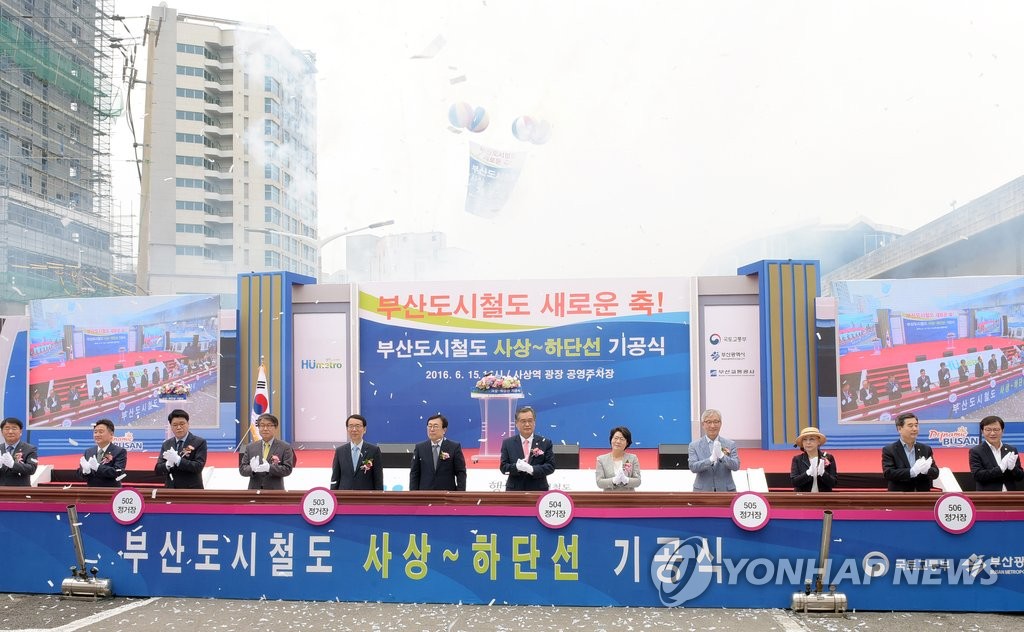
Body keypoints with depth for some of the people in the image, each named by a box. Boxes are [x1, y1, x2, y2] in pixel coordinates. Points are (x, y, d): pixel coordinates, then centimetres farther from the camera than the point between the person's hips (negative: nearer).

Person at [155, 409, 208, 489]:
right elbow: (158, 469, 6)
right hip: (170, 490, 4)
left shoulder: (200, 442, -3)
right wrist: (168, 464, -16)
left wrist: (177, 460, -24)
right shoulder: (166, 444, 11)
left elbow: (198, 467, -13)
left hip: (191, 491, -4)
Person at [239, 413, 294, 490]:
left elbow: (287, 469, -6)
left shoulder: (285, 447, 2)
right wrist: (252, 469, -18)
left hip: (275, 490, -2)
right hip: (254, 490, 2)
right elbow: (242, 469, 7)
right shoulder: (250, 447, 11)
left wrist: (269, 468, -22)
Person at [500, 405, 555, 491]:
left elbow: (550, 466, -2)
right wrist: (516, 467, -21)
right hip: (514, 490, 0)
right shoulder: (508, 443, 6)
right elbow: (503, 467, 1)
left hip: (538, 491, 0)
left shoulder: (545, 443, 5)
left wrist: (532, 469, -19)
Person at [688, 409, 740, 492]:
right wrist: (711, 459, -25)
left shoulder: (730, 444, 5)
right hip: (703, 491, -1)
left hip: (726, 490, 1)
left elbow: (736, 466, -5)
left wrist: (721, 456, -23)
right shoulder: (694, 445, 3)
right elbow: (693, 467, -10)